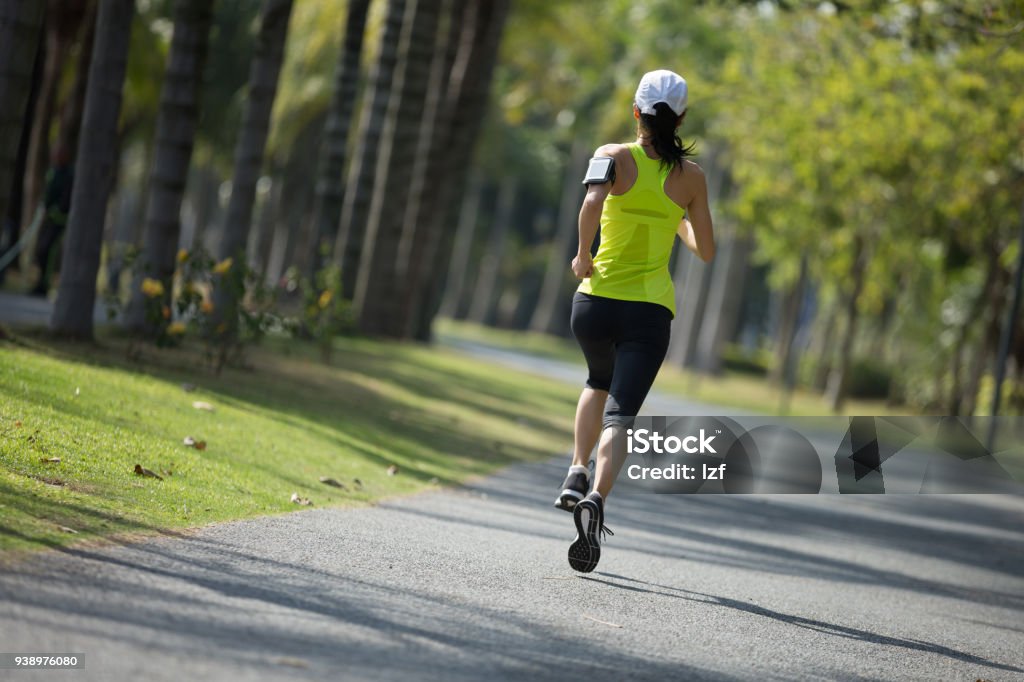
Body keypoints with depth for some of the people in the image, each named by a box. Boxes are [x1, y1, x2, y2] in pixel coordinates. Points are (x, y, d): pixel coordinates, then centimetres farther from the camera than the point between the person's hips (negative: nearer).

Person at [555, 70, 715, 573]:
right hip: (651, 310, -1)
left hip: (595, 300, 1)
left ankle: (578, 472, 17)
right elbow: (705, 252, 7)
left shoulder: (613, 156, -3)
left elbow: (592, 202, -24)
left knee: (600, 382, 31)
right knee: (620, 411, -7)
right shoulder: (691, 175, 2)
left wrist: (583, 256, -10)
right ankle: (596, 498, -31)